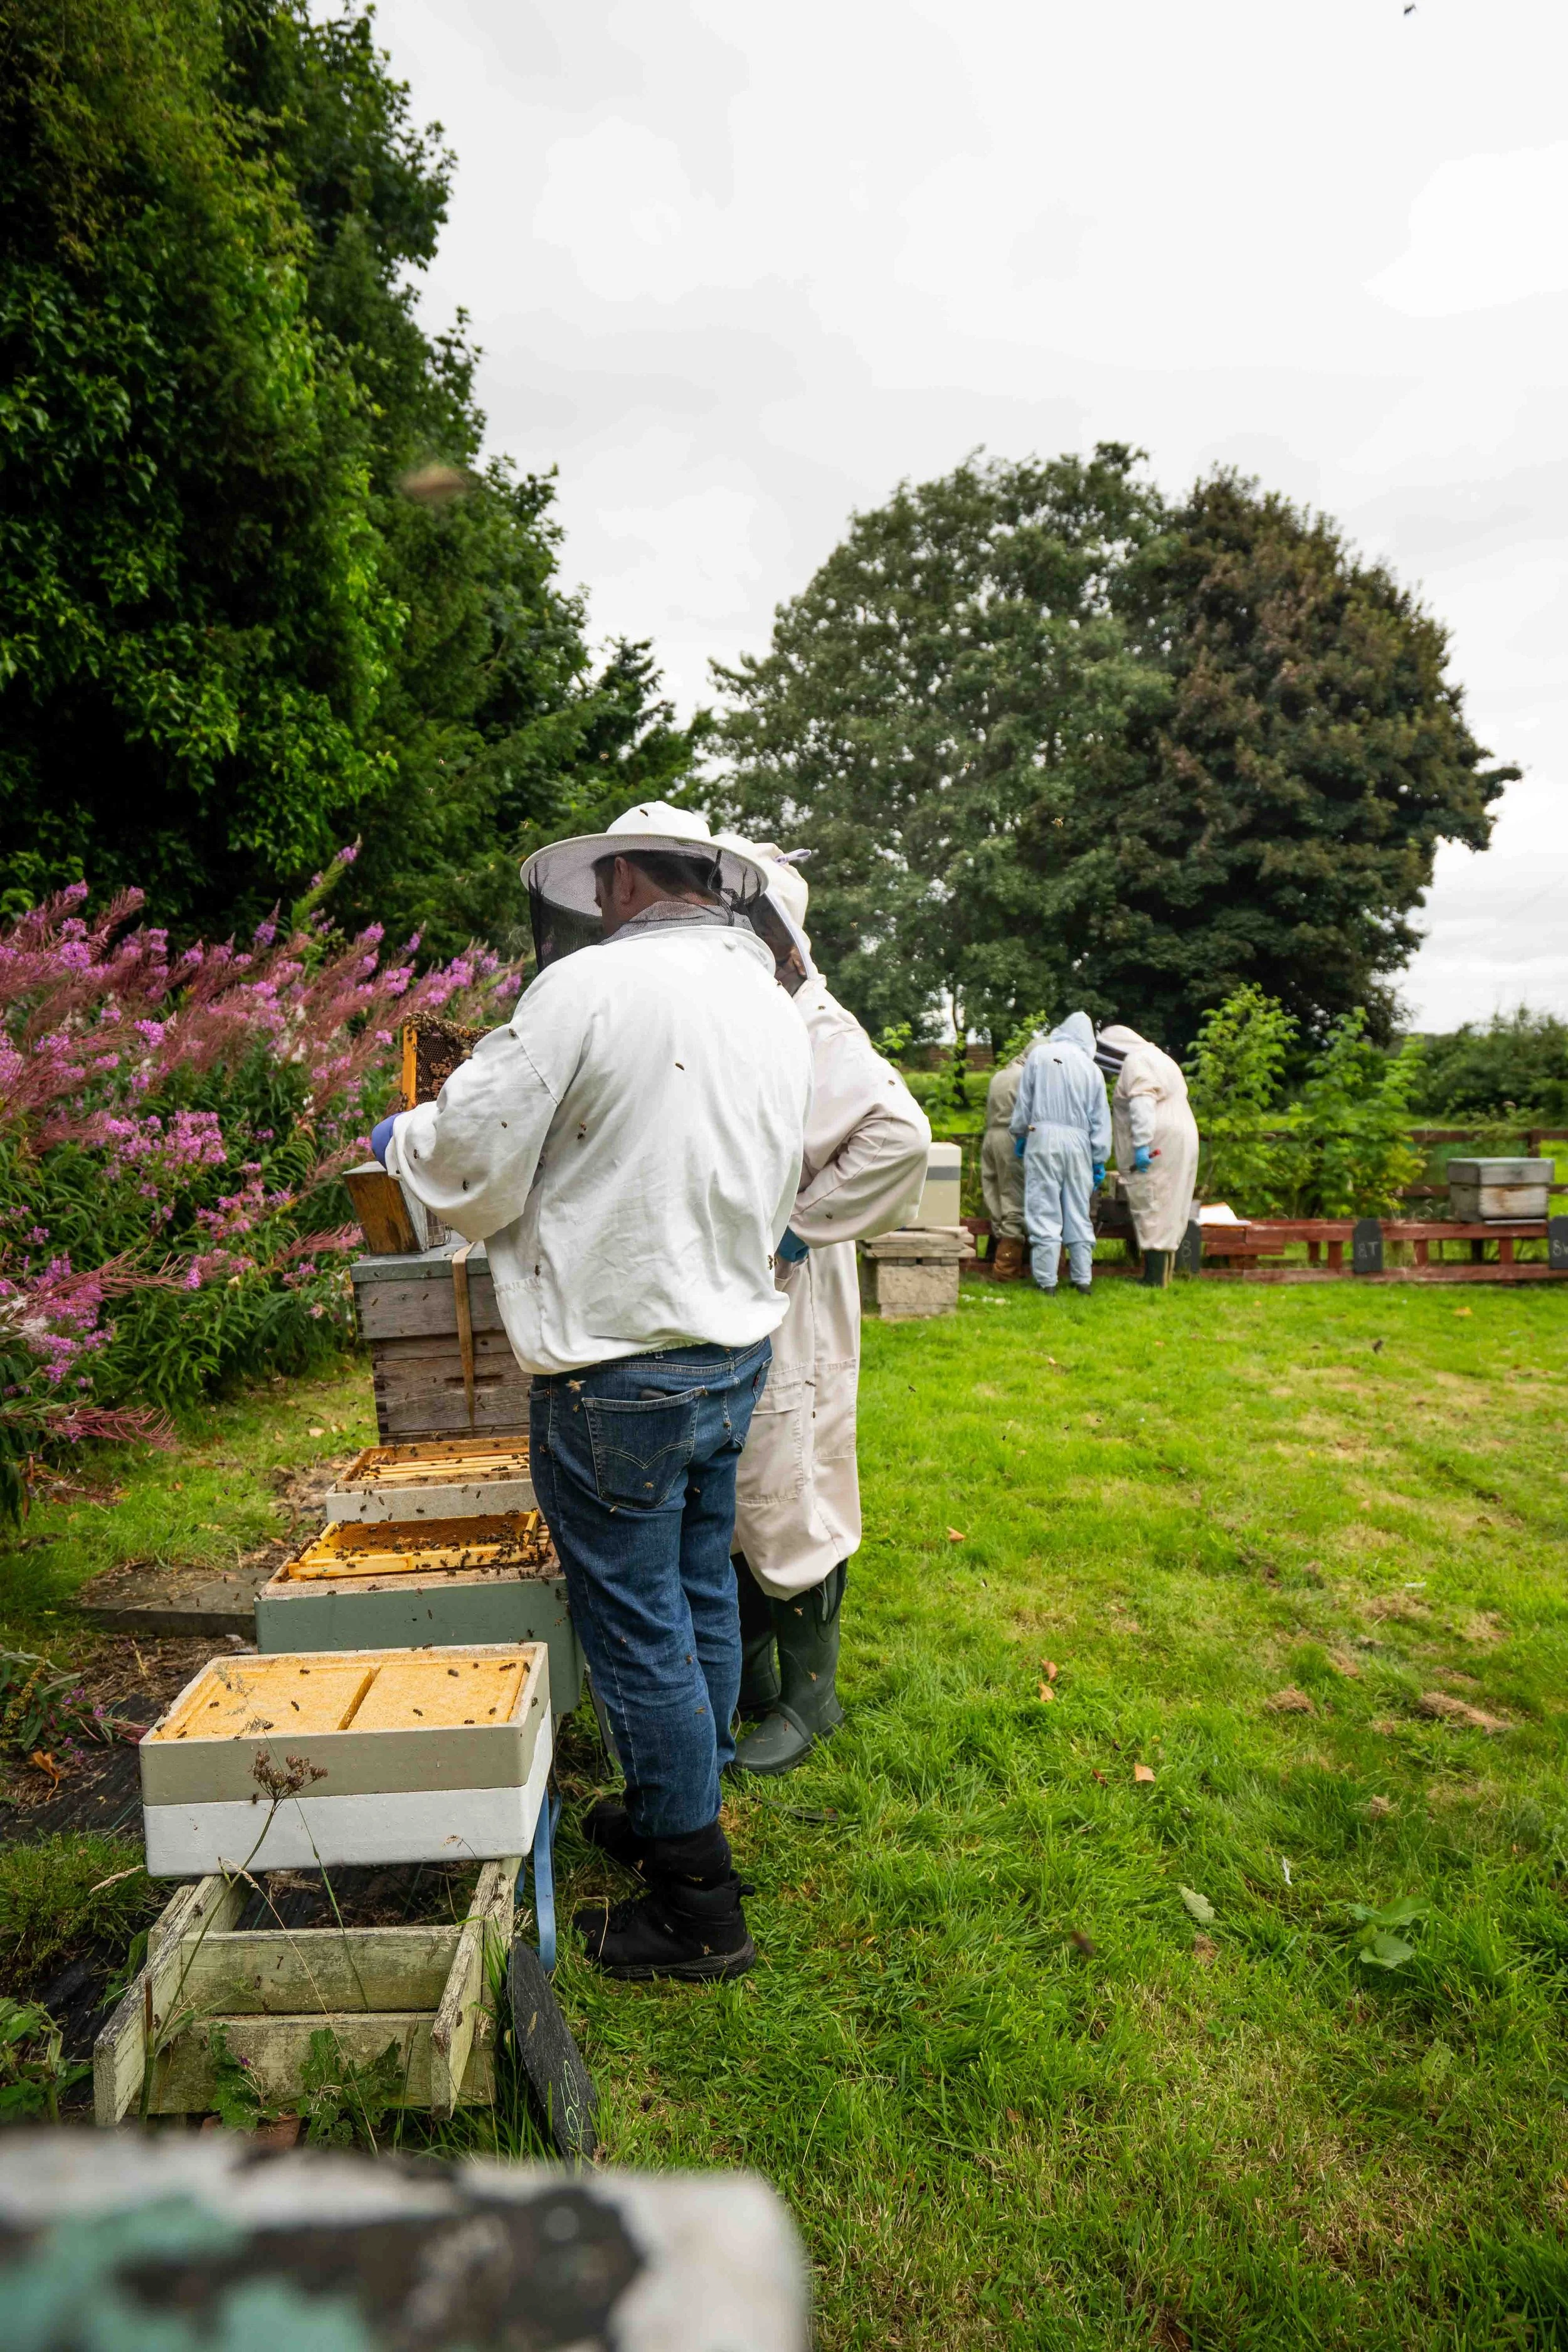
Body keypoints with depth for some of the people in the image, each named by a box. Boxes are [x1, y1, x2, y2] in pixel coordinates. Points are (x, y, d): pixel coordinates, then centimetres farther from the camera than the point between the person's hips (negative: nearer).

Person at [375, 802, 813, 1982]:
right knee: (702, 1600, 21)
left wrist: (405, 1133, 10)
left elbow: (470, 1164, -11)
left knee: (640, 1636, 6)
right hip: (739, 1348, 8)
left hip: (621, 1368, -8)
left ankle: (698, 1907, 21)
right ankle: (679, 1813, 41)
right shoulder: (776, 1004, 7)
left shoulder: (590, 984, -16)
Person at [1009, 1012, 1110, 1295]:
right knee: (1079, 1211, 9)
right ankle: (1082, 1278, 13)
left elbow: (1024, 1101, 4)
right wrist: (1100, 1159, 15)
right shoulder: (1091, 1068, 7)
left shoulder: (1039, 1055, 1)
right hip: (1079, 1141, 2)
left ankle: (1046, 1280, -2)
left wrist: (1019, 1134, 18)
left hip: (1044, 1136, -2)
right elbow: (1100, 1118, 9)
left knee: (1045, 1210, -1)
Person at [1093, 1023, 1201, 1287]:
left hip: (1156, 1145, -10)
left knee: (1151, 1208, -9)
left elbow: (1142, 1102, -20)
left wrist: (1141, 1144, -25)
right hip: (1182, 1140, 10)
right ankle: (1164, 1275, 14)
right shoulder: (1160, 1059, 26)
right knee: (1168, 1209, 10)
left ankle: (1155, 1279, -11)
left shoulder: (1136, 1062, -6)